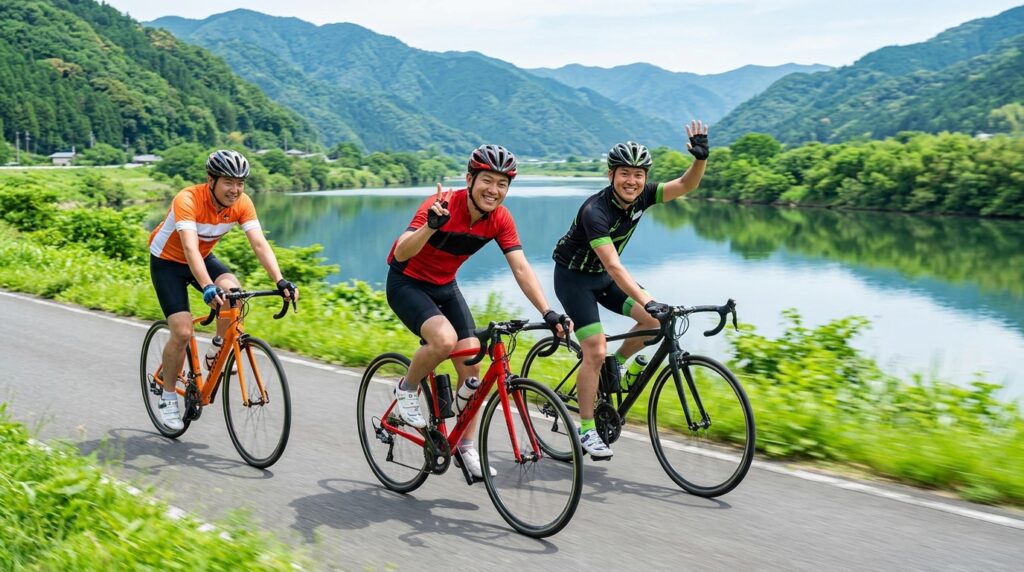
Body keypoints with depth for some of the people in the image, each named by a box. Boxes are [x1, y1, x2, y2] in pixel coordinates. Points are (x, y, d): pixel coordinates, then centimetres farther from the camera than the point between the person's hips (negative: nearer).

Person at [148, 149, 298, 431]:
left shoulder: (242, 203, -20)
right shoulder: (188, 200, -34)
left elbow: (260, 243, -26)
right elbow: (190, 248, -45)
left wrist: (281, 281, -41)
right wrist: (208, 287, -60)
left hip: (203, 258, 4)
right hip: (167, 261, -4)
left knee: (233, 290, -27)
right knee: (182, 333, -14)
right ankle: (168, 396, 8)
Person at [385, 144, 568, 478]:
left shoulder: (500, 219, -12)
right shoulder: (443, 206, -28)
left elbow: (520, 268, -15)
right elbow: (401, 253, -38)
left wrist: (548, 312, -26)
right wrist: (431, 226, -56)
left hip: (445, 287, 6)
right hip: (406, 284, -6)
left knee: (471, 365, -3)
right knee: (445, 339, -32)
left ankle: (466, 448, 12)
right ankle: (407, 389, -2)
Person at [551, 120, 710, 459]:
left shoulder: (641, 197, -11)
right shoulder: (595, 211, -32)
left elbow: (686, 185, -17)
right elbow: (613, 266, -40)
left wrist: (701, 157, -37)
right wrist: (647, 301, -49)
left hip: (604, 277, 7)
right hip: (573, 278, -7)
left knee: (654, 320, -10)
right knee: (595, 352, -14)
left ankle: (616, 365, 15)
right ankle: (586, 430, -1)